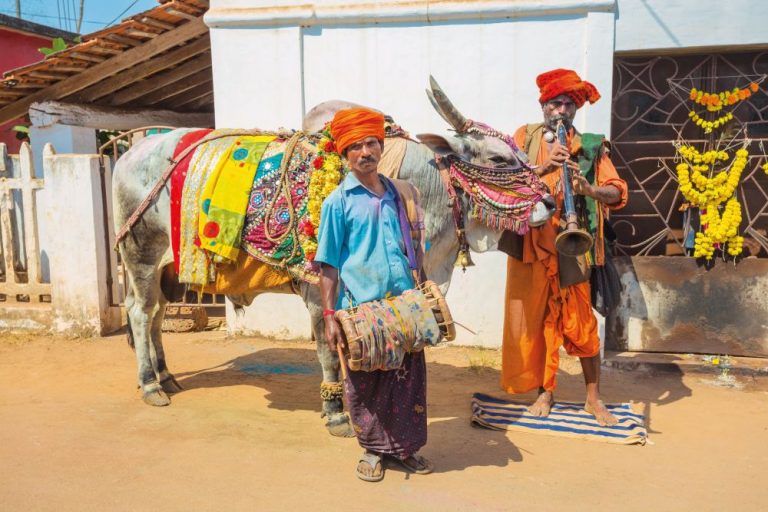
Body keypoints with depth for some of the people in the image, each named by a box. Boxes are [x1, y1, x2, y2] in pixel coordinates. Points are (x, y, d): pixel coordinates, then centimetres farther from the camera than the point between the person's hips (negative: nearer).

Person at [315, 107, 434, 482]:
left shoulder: (397, 195, 9)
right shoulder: (338, 202, -3)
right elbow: (328, 266, -4)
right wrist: (329, 316, -10)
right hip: (360, 308, -3)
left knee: (409, 378, 9)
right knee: (364, 384, 8)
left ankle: (405, 446, 27)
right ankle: (373, 449, 28)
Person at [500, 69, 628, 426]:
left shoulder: (589, 145, 6)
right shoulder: (525, 137, 9)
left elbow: (617, 193, -2)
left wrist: (589, 189, -22)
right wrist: (544, 167, -21)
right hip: (530, 244, 1)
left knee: (580, 321, 3)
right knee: (535, 319, 6)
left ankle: (593, 397, 18)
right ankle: (545, 391, 22)